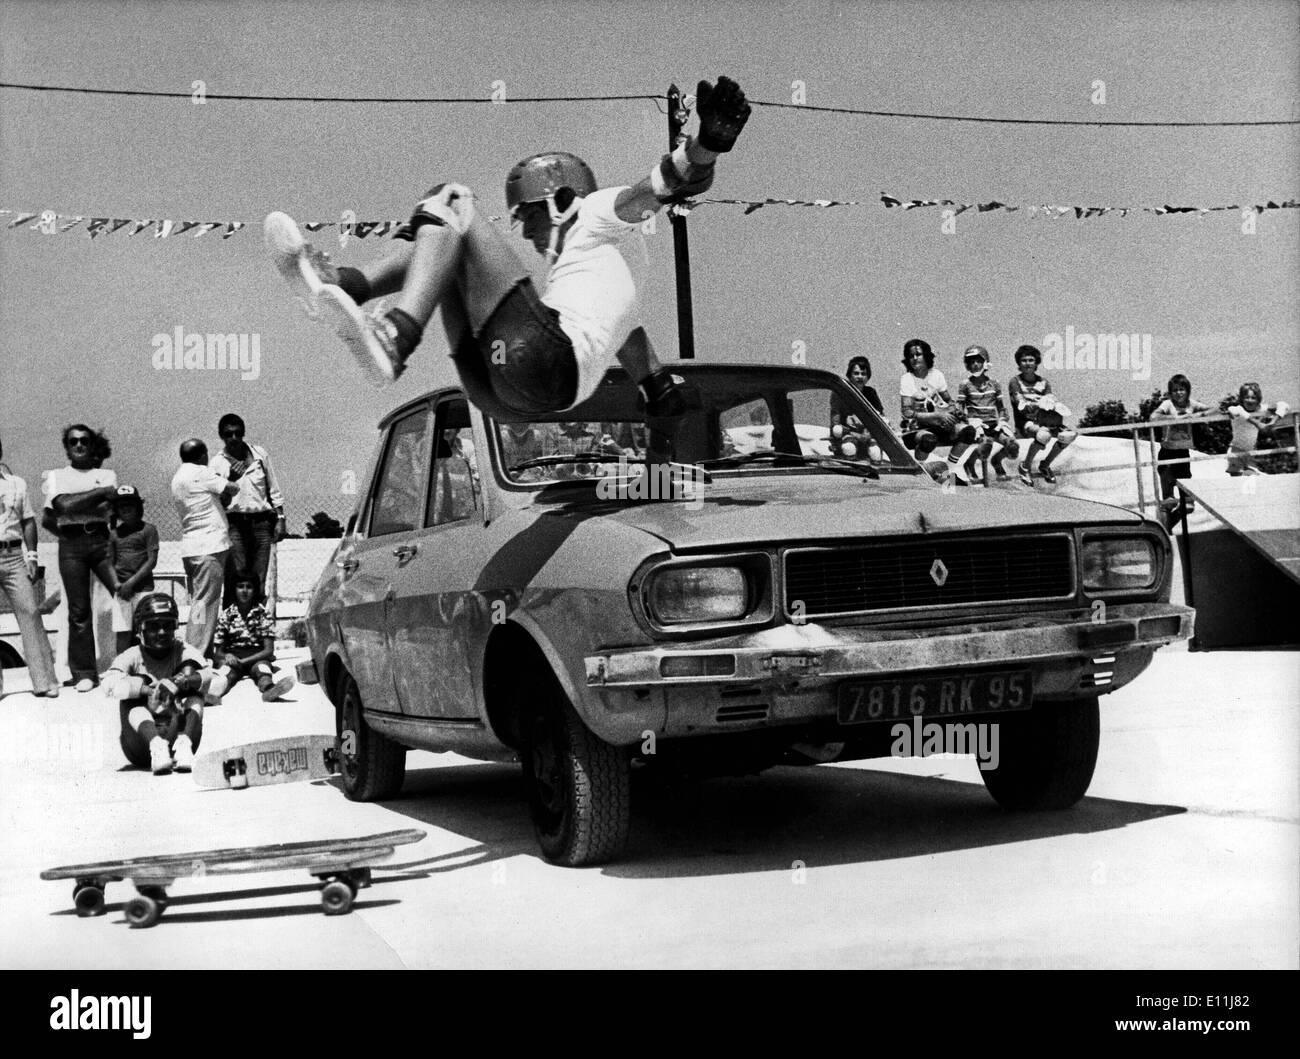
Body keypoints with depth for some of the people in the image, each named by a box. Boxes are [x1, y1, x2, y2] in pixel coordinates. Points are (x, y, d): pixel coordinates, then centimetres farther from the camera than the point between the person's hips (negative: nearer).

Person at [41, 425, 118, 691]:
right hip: (71, 546, 0)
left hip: (101, 540, 0)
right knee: (79, 611, 1)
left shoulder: (107, 475, 13)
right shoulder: (56, 476, 11)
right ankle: (84, 673, 8)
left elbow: (107, 506, -3)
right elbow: (64, 505, -7)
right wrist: (101, 492, -6)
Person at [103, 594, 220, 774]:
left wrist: (187, 679, -31)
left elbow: (216, 688, -12)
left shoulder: (183, 653, 2)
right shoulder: (132, 657, -1)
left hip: (176, 732, 1)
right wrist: (147, 688, -35)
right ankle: (156, 746, -44)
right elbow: (110, 685, -23)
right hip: (141, 741, -1)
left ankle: (184, 745, -32)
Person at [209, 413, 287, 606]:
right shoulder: (217, 463, 3)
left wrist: (280, 519, 9)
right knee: (235, 581, -11)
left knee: (258, 582, -1)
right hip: (234, 524, -2)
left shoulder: (260, 454, 9)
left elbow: (274, 490, 14)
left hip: (261, 523, 2)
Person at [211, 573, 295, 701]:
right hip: (232, 657, 0)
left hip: (257, 657, 0)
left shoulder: (262, 613, 4)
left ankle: (269, 689, -71)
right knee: (225, 670, -35)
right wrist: (226, 656, -20)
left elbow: (269, 650, -3)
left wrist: (243, 661, -16)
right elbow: (216, 652, 6)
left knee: (262, 667, -36)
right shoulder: (226, 616, 7)